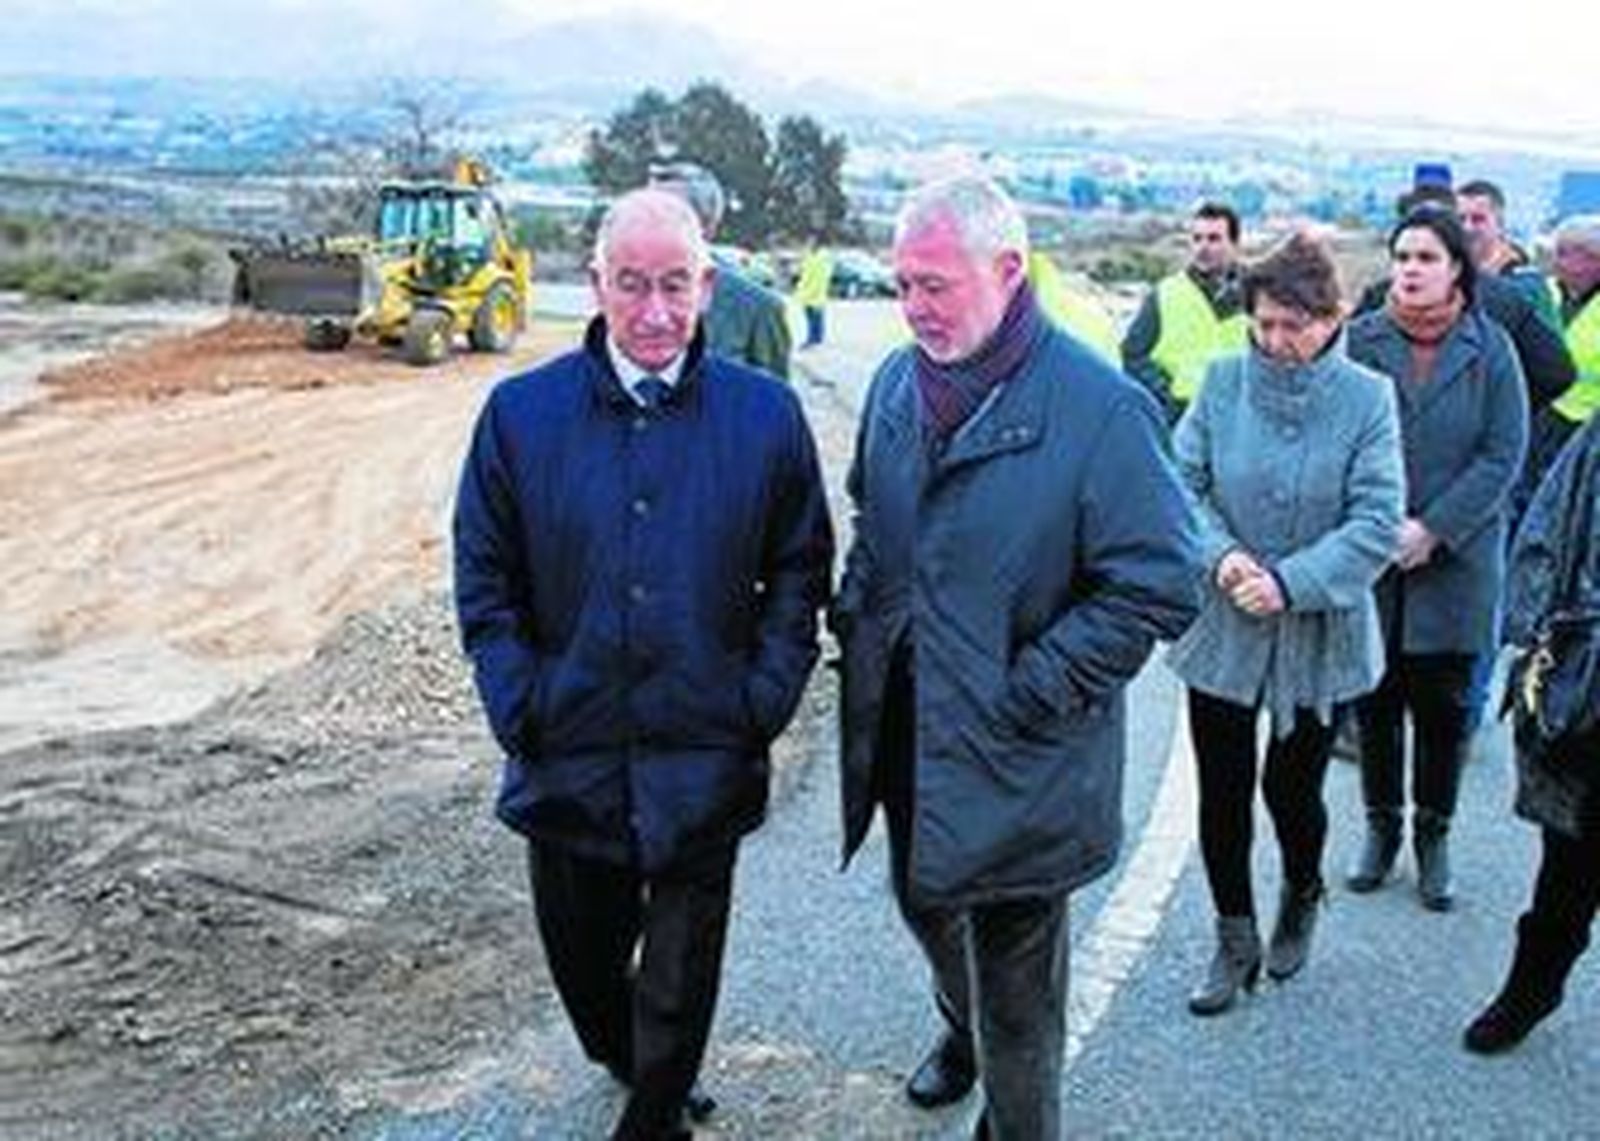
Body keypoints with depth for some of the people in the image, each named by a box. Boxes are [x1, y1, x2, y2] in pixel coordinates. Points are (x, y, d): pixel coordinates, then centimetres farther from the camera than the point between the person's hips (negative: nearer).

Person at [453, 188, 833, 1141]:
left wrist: (763, 702, -5)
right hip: (568, 759, 1)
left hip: (703, 765, -1)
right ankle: (625, 1063, 50)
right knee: (582, 958, 19)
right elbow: (484, 579, 2)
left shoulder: (765, 413, -4)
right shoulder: (522, 412, -4)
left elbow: (800, 570, 3)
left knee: (681, 978, 12)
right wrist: (521, 711, -5)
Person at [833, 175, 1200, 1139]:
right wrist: (858, 621, 4)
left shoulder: (1101, 408, -20)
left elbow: (1161, 587, -19)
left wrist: (1030, 689, -20)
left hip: (1015, 758, -6)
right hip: (903, 732, 7)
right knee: (924, 901, 27)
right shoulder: (900, 380, 2)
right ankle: (962, 1033, 57)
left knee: (1016, 976, 9)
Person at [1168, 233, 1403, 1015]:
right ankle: (1235, 942, 27)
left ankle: (1301, 898, 43)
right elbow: (1182, 481, -2)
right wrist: (1220, 554, -19)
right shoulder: (1223, 382, -6)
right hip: (1222, 627, 2)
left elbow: (1377, 523, -14)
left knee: (1291, 788, 10)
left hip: (1319, 634, -1)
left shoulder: (1367, 400, -11)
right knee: (1222, 793, 7)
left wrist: (1289, 583, -23)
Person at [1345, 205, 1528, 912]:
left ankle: (1433, 835, 25)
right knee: (1375, 699, 10)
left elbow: (1502, 456, -5)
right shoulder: (1360, 341, -3)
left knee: (1444, 705, 9)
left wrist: (1432, 529, -13)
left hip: (1455, 559, 0)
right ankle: (1381, 826, 28)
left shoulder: (1489, 350, -3)